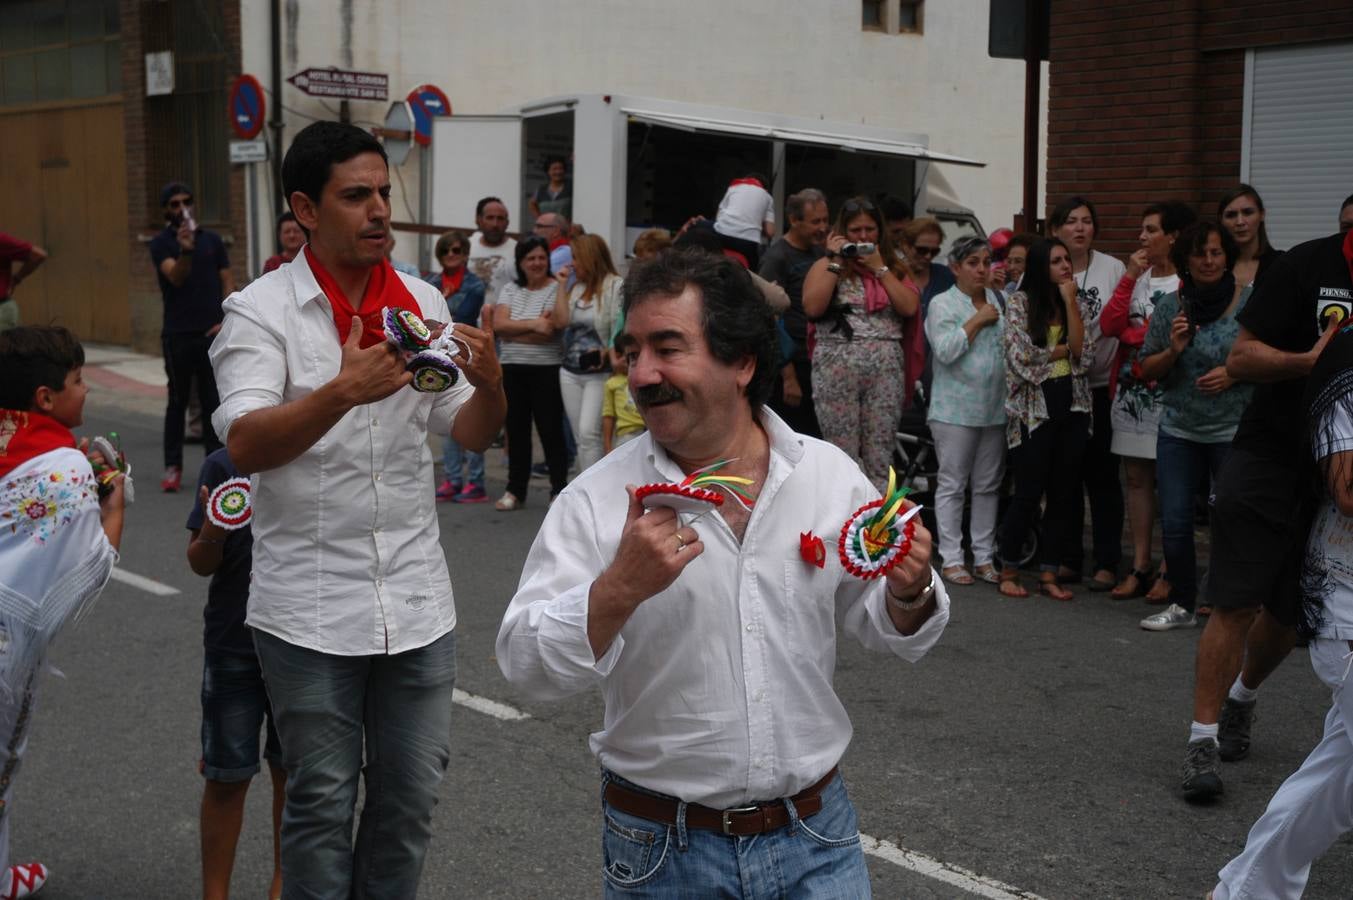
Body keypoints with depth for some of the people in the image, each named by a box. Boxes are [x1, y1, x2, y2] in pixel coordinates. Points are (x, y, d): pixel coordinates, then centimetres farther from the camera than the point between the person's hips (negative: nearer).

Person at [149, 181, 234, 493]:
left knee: (213, 400, 4)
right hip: (178, 334, -2)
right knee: (178, 400, 3)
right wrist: (185, 251, -36)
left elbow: (228, 283, 9)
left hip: (211, 333, 2)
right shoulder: (161, 244, 0)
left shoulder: (213, 240, 9)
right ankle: (173, 467, 6)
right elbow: (175, 277, -17)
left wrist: (226, 320, -5)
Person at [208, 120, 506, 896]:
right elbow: (245, 446, -20)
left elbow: (470, 433, 7)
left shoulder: (423, 302, 6)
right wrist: (345, 391, -35)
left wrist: (490, 383, -15)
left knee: (412, 794, 13)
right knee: (322, 802, 8)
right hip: (311, 609, -4)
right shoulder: (261, 311, -8)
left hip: (418, 600, 4)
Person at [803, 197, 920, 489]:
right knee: (843, 456, -3)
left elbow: (910, 308, -1)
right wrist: (835, 262, -5)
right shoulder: (825, 265, 8)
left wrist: (879, 268, -1)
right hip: (837, 367, -2)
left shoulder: (893, 268, 16)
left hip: (886, 369, 2)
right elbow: (812, 308, -9)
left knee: (880, 458, 2)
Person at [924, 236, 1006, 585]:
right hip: (955, 410, -5)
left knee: (988, 486, 10)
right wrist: (977, 321, -14)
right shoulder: (943, 304, -2)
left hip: (994, 409, 5)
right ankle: (951, 559, 5)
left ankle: (984, 557, 17)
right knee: (952, 485, -1)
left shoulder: (998, 301, 13)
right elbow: (945, 350, -17)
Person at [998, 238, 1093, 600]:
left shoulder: (1078, 302, 10)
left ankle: (1048, 573, 13)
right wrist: (1065, 349, -3)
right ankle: (1008, 570, 12)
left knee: (1065, 493, 4)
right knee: (1029, 493, -3)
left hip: (1072, 405, 4)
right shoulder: (1019, 302, -1)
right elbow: (1021, 356, -11)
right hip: (1034, 406, -4)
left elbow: (1084, 353, -4)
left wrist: (1070, 302, -7)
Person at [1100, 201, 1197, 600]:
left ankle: (1169, 572, 2)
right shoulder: (1137, 277, 15)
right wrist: (1129, 278, -3)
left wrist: (1131, 333, -2)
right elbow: (1109, 325, 4)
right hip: (1130, 388, 7)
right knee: (1137, 478, 7)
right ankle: (1139, 567, 11)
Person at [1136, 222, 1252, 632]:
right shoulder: (1170, 306, 3)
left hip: (1234, 432, -3)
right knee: (1174, 524, 6)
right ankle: (1182, 605, 20)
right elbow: (1148, 370, 7)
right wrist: (1173, 350, -12)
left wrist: (1234, 374, -14)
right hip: (1179, 431, 3)